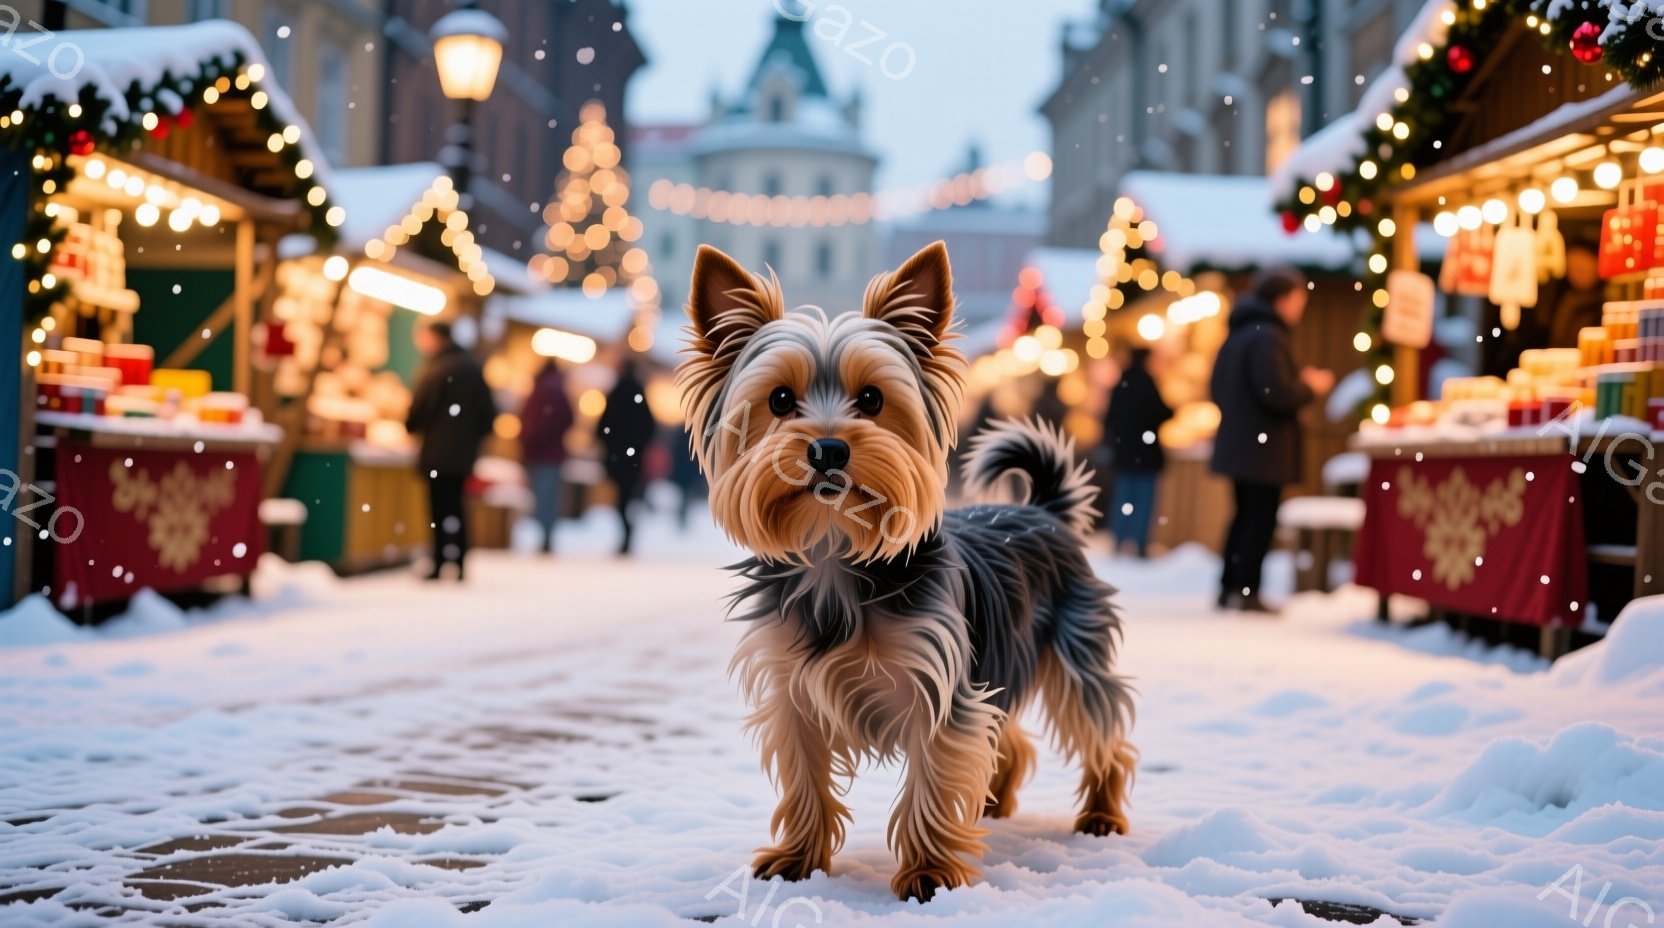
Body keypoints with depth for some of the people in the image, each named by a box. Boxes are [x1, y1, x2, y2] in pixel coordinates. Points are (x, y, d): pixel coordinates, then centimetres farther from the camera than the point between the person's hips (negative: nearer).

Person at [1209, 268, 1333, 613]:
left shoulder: (1239, 333, 15)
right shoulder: (1267, 337, -17)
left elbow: (1220, 389, 20)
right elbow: (1277, 394, -24)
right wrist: (1310, 386, -8)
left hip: (1240, 443, 10)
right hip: (1263, 446, -10)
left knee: (1247, 516, 16)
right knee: (1262, 519, -5)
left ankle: (1230, 587, 18)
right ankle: (1245, 591, -4)